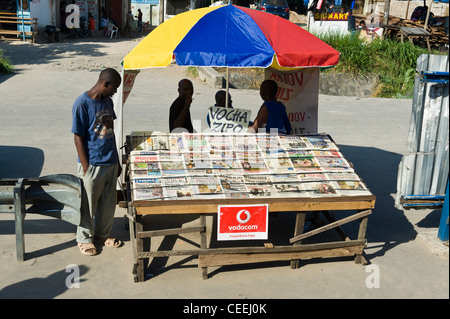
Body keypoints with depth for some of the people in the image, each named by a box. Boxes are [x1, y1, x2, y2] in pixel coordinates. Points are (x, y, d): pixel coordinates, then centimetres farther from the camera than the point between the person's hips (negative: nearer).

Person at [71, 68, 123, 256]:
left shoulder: (108, 101, 6)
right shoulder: (82, 104, -17)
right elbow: (78, 138, -15)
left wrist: (117, 162, 16)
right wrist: (86, 169, -15)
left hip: (110, 163, 7)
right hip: (92, 165, -7)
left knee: (108, 203, 17)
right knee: (88, 205, 9)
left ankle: (103, 234, 35)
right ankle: (85, 239, 26)